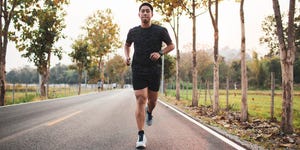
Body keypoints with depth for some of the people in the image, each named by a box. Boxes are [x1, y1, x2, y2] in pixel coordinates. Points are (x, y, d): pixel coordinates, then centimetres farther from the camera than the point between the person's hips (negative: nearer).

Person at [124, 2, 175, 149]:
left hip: (154, 70, 1)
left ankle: (149, 112, 51)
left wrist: (160, 53, -11)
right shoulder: (133, 31, 5)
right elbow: (127, 45, 23)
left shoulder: (160, 30, -1)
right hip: (138, 70, 0)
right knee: (140, 100, -11)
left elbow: (171, 45, 7)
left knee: (152, 100, 12)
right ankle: (141, 136, -8)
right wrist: (127, 56, 3)